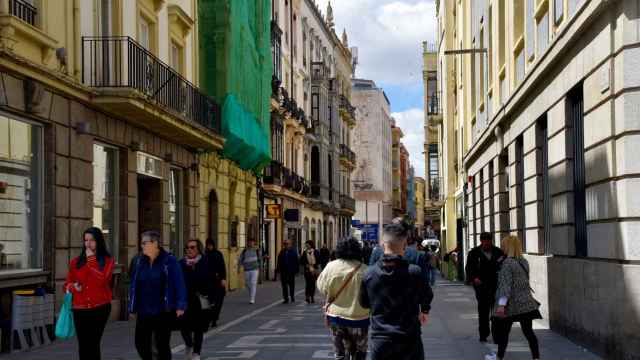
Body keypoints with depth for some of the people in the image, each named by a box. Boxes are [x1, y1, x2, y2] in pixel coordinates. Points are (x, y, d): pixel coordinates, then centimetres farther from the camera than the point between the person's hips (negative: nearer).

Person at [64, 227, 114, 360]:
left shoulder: (107, 260, 0)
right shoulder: (76, 262, 8)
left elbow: (102, 280, -17)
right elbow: (66, 284, 13)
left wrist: (91, 259, -11)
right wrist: (73, 287, -11)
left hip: (100, 308, -3)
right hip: (80, 309, 3)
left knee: (94, 344, -4)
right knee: (83, 345, 2)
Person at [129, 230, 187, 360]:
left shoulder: (169, 261, -8)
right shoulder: (139, 261, 6)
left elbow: (179, 284, -10)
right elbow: (133, 285, 9)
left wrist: (180, 305, -14)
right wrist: (132, 307, 7)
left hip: (163, 311, -5)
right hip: (144, 311, 5)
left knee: (162, 344, 2)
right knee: (141, 343, 5)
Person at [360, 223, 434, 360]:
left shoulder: (369, 273, -7)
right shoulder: (414, 272, -12)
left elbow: (364, 303, 8)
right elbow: (427, 296, 7)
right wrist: (424, 311, 28)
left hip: (379, 340, 2)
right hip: (409, 340, -1)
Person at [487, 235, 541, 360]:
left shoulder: (507, 263, -14)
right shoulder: (524, 262, 8)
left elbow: (505, 285, -20)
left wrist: (501, 304, -23)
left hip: (512, 304, -6)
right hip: (526, 303, 6)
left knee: (504, 331, 10)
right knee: (528, 331, 5)